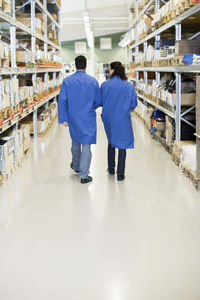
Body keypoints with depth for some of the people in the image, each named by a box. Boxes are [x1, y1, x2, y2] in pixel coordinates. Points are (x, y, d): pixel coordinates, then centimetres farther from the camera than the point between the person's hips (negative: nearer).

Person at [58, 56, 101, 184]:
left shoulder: (67, 81, -6)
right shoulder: (93, 81, -7)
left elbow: (62, 100, -9)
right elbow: (98, 101, 0)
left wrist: (63, 118, -6)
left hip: (73, 118, 2)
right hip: (88, 118, -2)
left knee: (76, 142, 23)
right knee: (86, 145, 2)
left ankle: (76, 166, 42)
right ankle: (84, 175, 3)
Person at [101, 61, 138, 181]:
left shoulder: (105, 85, -8)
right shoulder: (129, 86, -8)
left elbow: (101, 102, 0)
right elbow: (134, 104, -4)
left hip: (109, 118, 2)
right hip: (123, 119, -1)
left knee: (111, 142, 21)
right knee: (122, 144, 5)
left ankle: (111, 169, 30)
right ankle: (120, 174, 4)